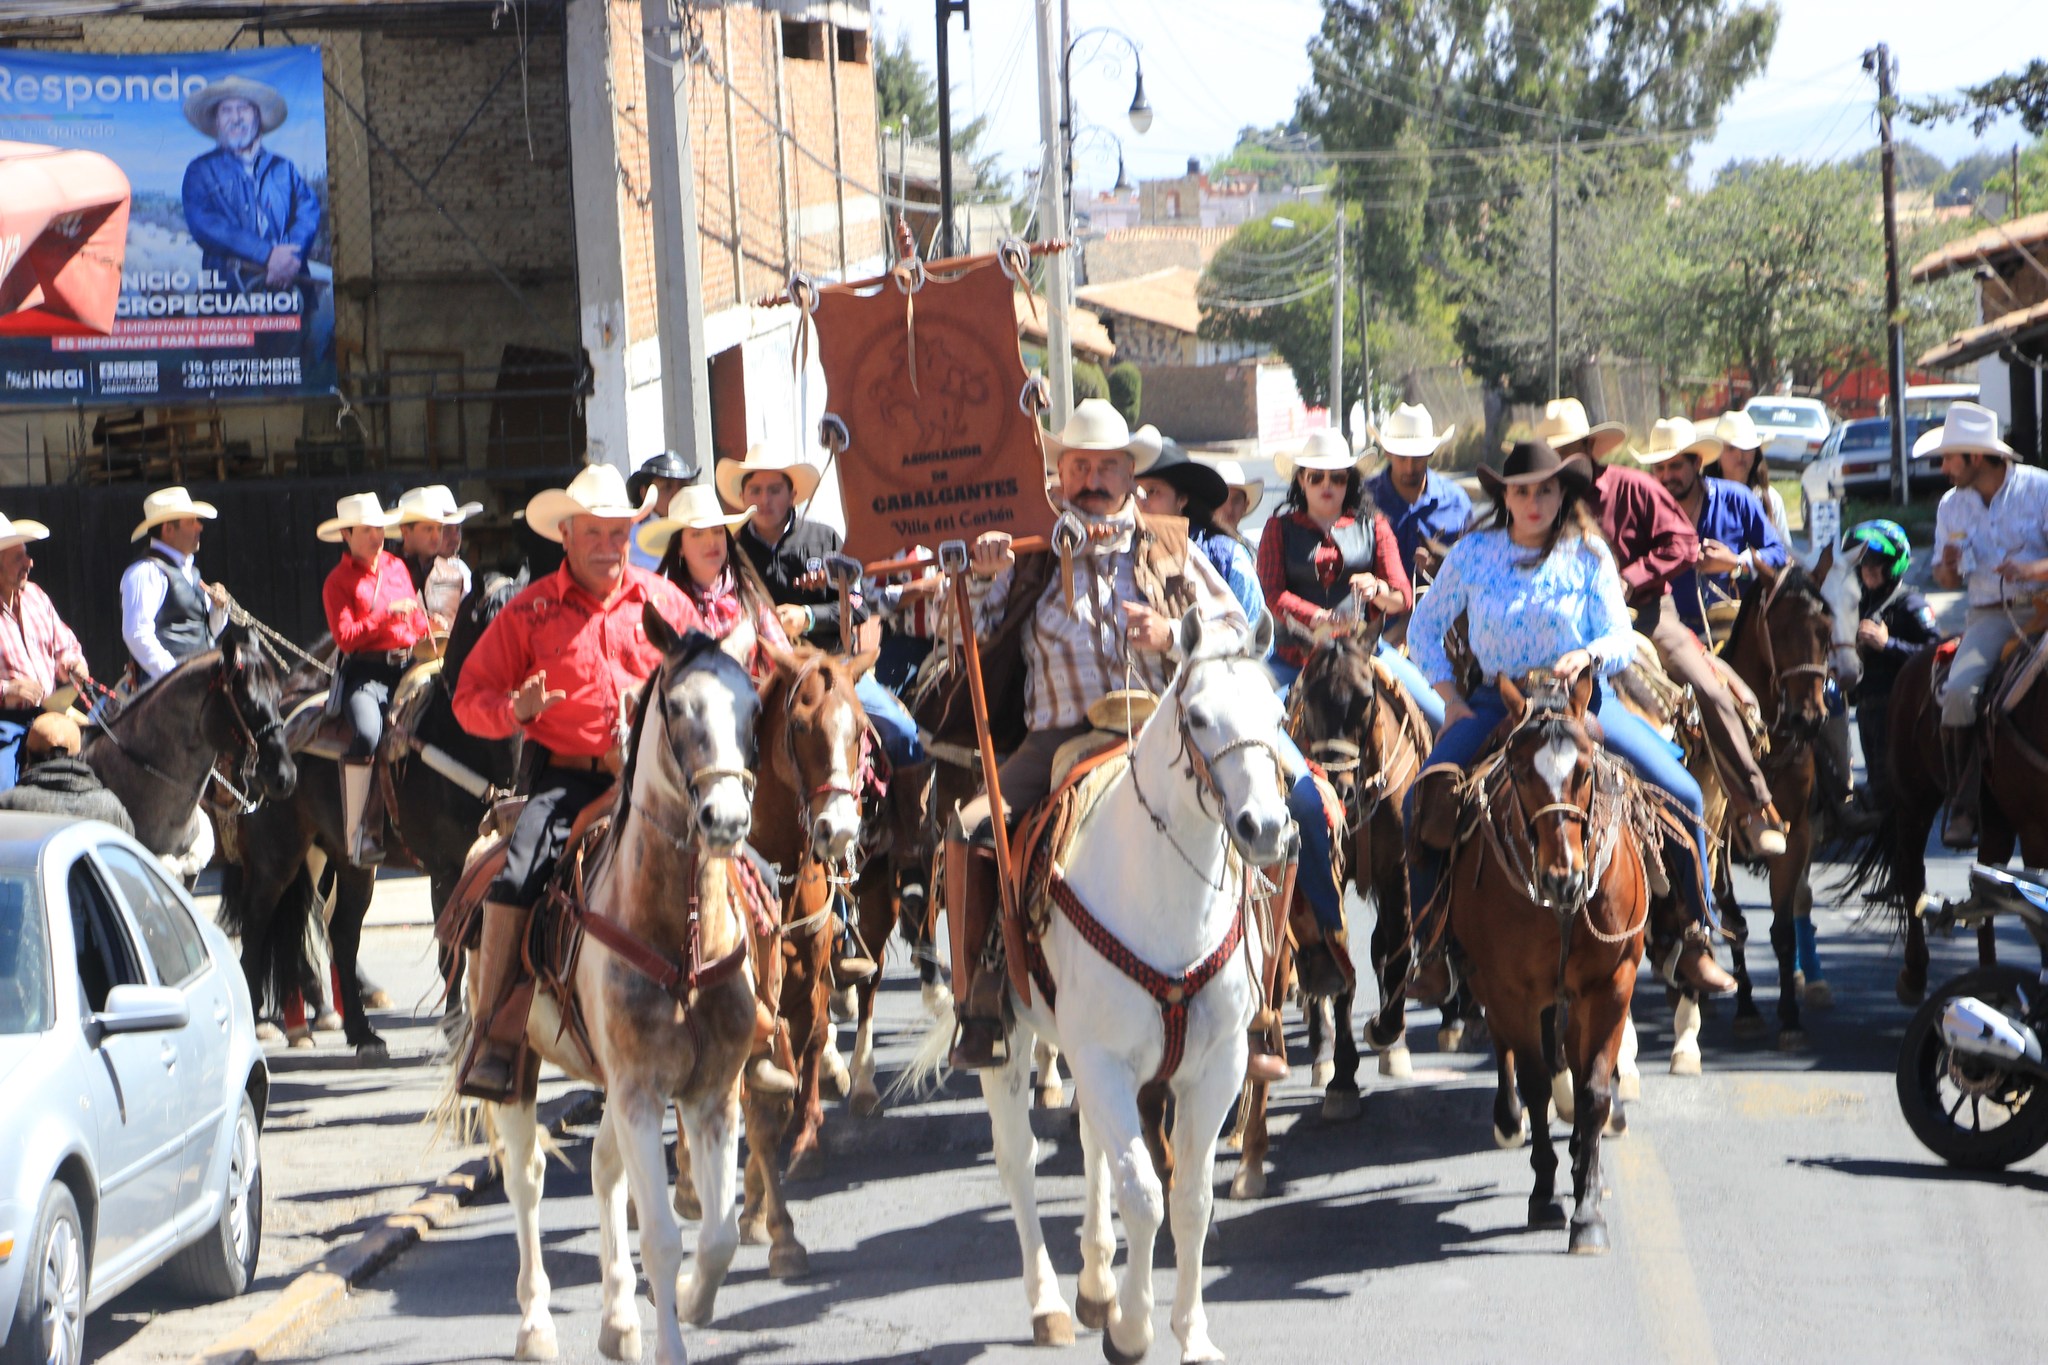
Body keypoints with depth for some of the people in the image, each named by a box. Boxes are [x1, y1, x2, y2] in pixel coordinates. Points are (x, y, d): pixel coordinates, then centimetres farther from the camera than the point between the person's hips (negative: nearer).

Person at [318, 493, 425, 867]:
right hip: (363, 672, -5)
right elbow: (345, 636, -9)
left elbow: (417, 618, 25)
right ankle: (359, 835, -25)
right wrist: (386, 615, -14)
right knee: (367, 734, -30)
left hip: (407, 666, 5)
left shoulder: (397, 567, 18)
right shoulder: (338, 582, 3)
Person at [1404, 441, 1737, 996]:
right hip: (1497, 699, 1)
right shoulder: (1473, 554, 1)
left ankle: (1692, 941, 0)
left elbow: (1623, 640, -4)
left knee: (1682, 794, -15)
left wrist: (1589, 654, -27)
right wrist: (1450, 699, 2)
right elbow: (1424, 627, 11)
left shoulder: (1589, 555, -2)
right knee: (1423, 804, -20)